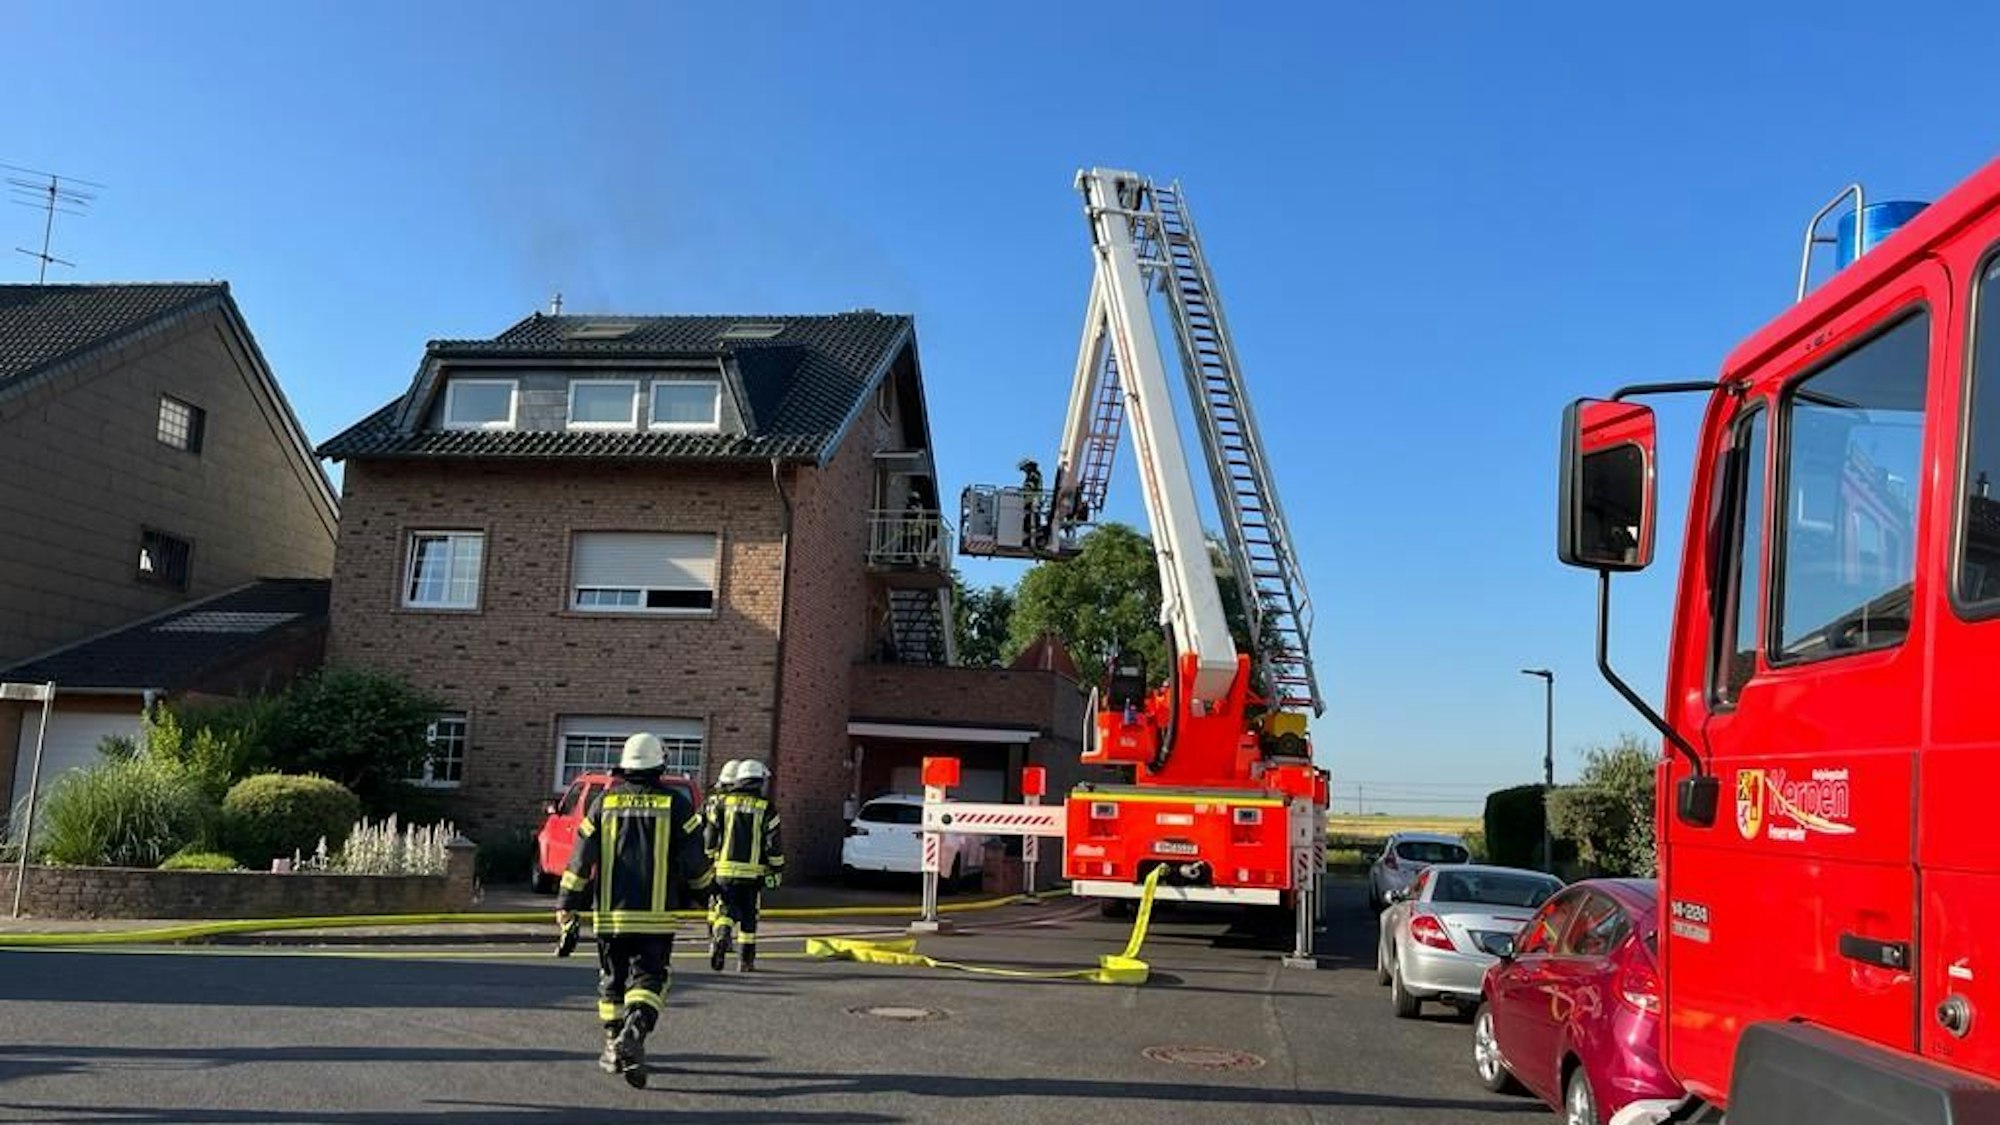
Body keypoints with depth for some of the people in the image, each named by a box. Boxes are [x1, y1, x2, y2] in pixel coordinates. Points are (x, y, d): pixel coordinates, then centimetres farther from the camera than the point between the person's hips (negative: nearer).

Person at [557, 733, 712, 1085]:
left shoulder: (604, 802, 4)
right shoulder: (676, 804, -2)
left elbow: (581, 858, 3)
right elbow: (694, 862, -3)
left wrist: (568, 905, 10)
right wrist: (705, 889, 18)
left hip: (610, 914, 2)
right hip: (656, 915, -2)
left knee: (612, 980, 16)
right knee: (650, 978, 0)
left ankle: (614, 1048, 21)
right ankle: (634, 1030, -25)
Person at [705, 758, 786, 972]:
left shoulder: (724, 803, 4)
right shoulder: (766, 808, -2)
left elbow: (710, 836, 5)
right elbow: (774, 843, -4)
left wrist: (707, 862, 17)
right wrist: (777, 870, 5)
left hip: (725, 870, 1)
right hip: (753, 872, -1)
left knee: (727, 910, 8)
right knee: (749, 916, 10)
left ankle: (721, 935, -22)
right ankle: (746, 960, 15)